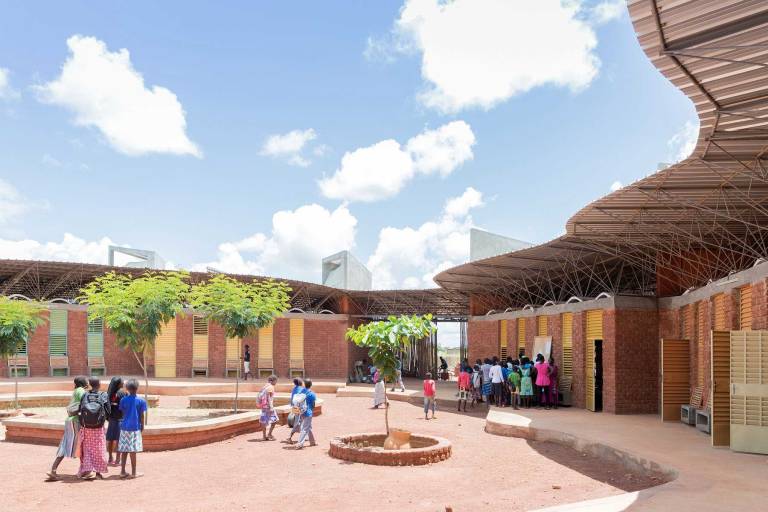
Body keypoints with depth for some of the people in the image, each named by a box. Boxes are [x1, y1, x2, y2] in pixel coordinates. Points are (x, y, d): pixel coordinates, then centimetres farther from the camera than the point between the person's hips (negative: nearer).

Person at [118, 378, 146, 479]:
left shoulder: (123, 400, 0)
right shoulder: (141, 401, -6)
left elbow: (123, 413, 6)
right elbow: (141, 416, -3)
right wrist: (142, 426, 10)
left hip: (124, 427, 3)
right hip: (135, 427, -3)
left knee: (124, 450, 9)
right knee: (133, 451, 1)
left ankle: (123, 472, 14)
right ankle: (133, 473, 7)